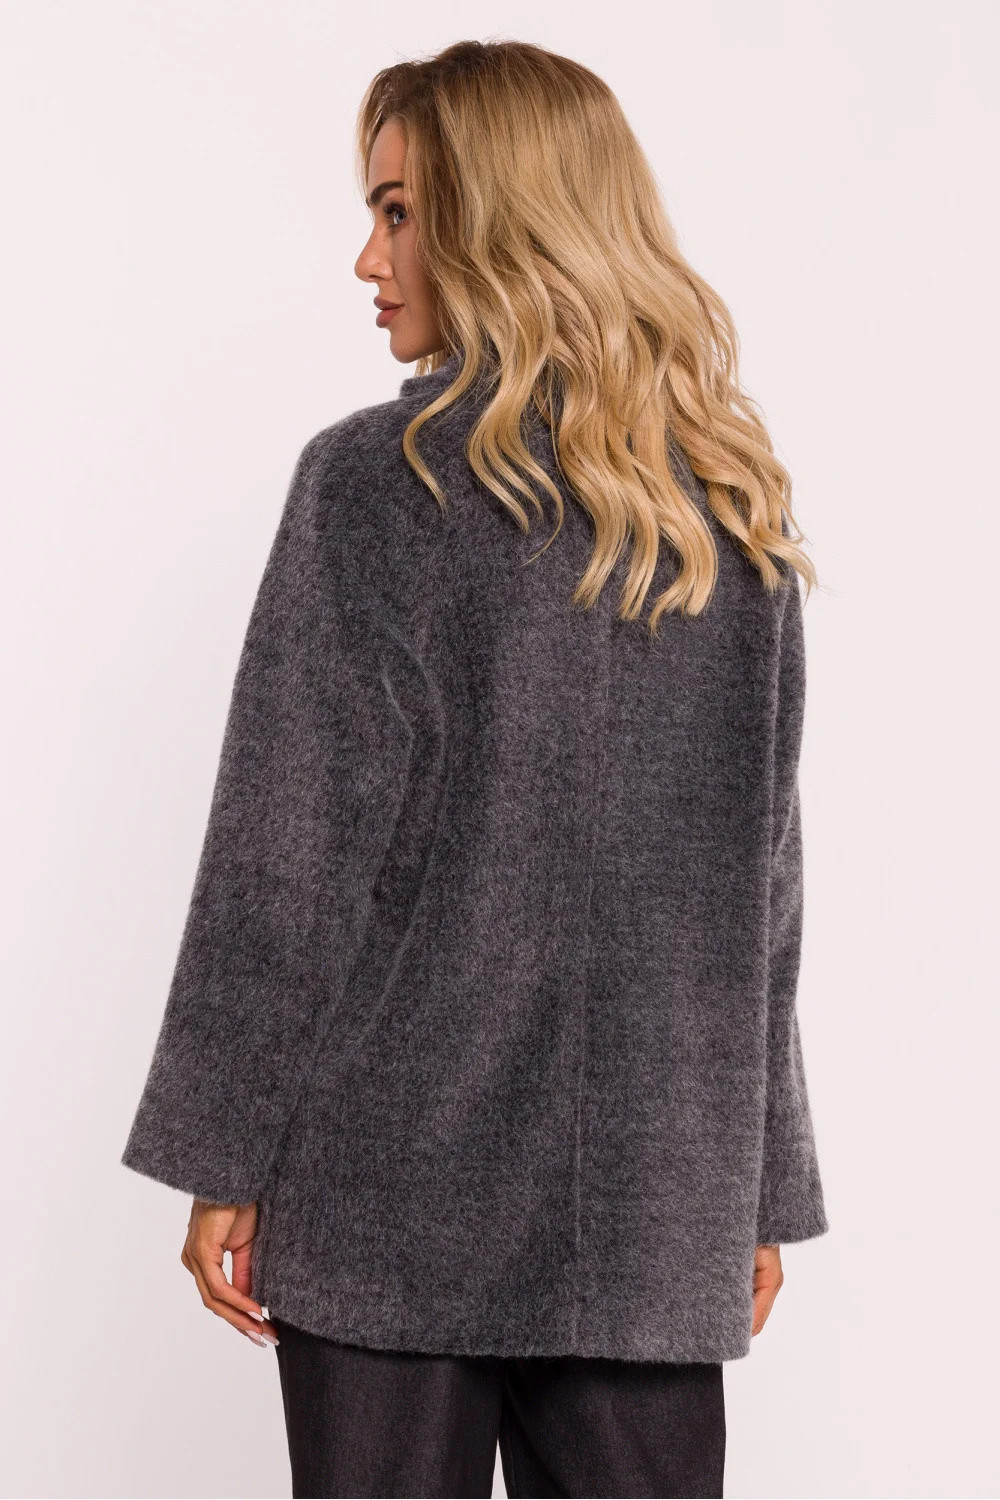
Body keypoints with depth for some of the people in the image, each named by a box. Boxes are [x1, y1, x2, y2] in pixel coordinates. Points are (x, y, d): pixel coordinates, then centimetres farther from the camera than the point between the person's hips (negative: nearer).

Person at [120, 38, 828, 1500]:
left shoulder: (377, 483, -9)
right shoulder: (738, 511, 6)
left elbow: (292, 853, -10)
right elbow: (764, 871, 10)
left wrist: (226, 1156, -2)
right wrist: (760, 1186, 16)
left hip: (397, 1179, -4)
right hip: (657, 1198, 4)